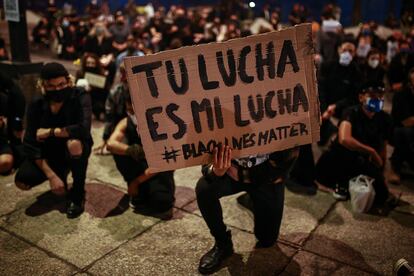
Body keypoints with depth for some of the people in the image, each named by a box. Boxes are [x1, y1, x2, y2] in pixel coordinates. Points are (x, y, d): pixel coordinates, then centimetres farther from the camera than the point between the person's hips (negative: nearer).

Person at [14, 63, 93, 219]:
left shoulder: (80, 98, -20)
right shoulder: (36, 105, -11)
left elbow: (84, 128, -37)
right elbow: (30, 144, -14)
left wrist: (49, 132, -24)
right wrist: (51, 176, -23)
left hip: (75, 151, -3)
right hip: (49, 153, 3)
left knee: (74, 143, -38)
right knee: (22, 181, -18)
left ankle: (78, 194, -13)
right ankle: (61, 174, 15)